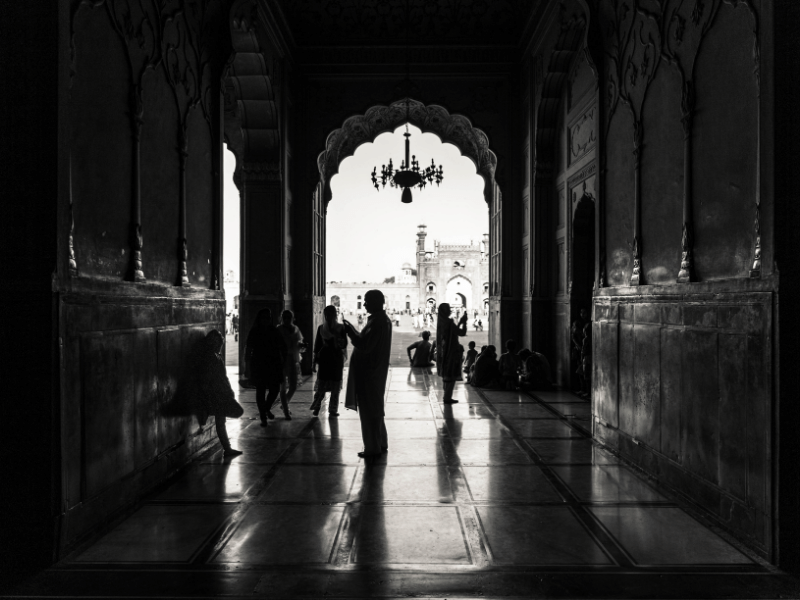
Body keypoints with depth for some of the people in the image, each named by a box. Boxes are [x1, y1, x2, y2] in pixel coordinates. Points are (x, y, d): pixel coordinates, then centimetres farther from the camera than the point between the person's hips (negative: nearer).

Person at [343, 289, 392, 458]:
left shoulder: (377, 321, -20)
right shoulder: (383, 319, 12)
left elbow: (365, 346, -25)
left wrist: (349, 330, -18)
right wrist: (352, 331, 12)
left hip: (369, 371, -10)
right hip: (374, 370, 10)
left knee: (369, 409, -2)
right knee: (375, 408, 17)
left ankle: (373, 447, 4)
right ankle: (380, 443, 26)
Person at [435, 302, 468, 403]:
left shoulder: (441, 322, 7)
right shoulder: (448, 322, -20)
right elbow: (462, 332, -17)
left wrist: (460, 322, 18)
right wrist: (464, 322, -4)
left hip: (444, 351, 9)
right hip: (451, 352, -9)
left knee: (447, 375, 18)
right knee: (452, 376, 0)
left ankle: (447, 396, 25)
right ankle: (447, 397, 2)